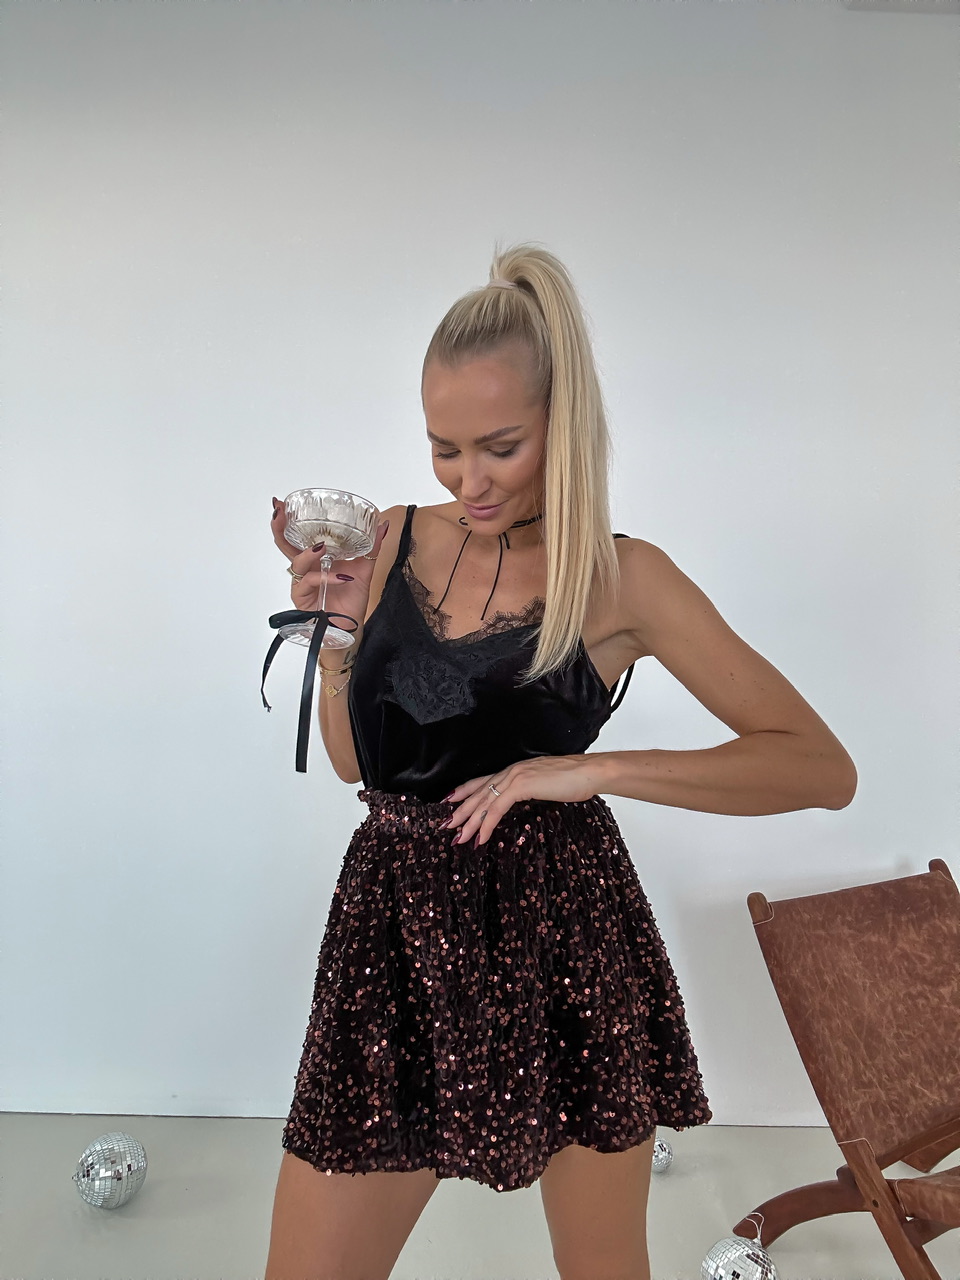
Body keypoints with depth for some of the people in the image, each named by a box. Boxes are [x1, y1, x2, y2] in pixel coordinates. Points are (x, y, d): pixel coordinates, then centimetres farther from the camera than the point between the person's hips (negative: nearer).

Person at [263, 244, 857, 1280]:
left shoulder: (622, 579, -9)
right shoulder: (394, 541, 2)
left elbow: (824, 768, -11)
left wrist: (593, 771, -20)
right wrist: (336, 625, -6)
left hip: (563, 942, -2)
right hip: (398, 934, 3)